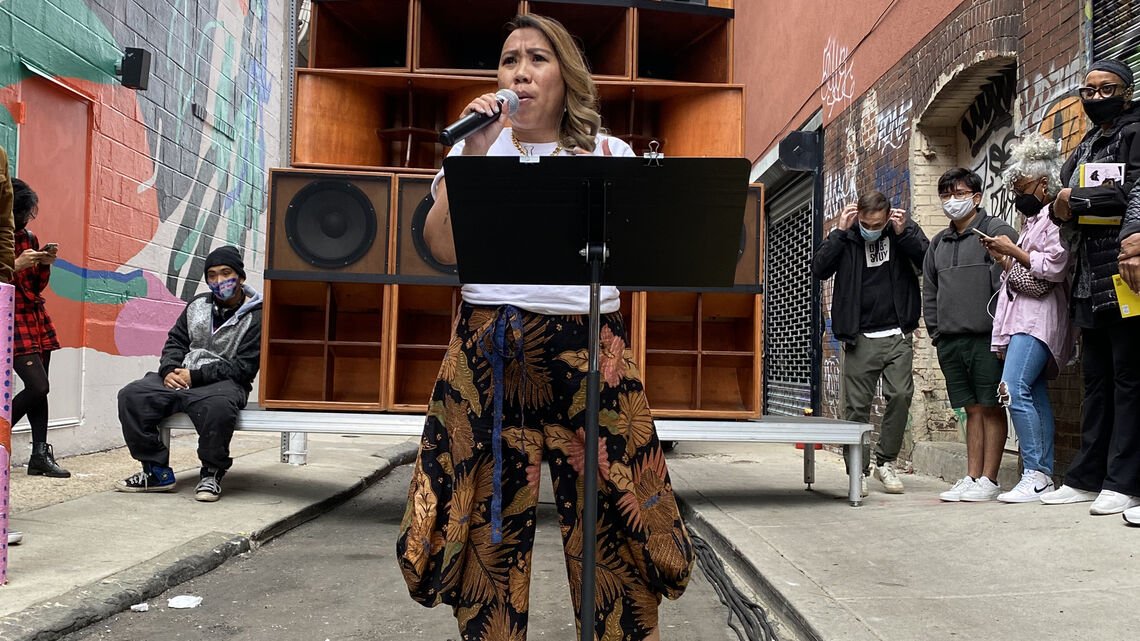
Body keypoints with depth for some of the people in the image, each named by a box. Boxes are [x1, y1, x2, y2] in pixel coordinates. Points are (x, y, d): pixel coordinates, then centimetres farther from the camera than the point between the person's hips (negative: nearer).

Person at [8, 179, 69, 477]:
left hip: (37, 319, 6)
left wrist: (45, 264, -3)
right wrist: (16, 265, -19)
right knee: (38, 386, -15)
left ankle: (40, 455, 5)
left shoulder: (29, 238, 10)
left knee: (38, 389, 3)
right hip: (12, 320, -6)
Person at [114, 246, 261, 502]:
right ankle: (157, 471, -8)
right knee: (131, 395, -18)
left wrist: (196, 376, -16)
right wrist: (169, 370, -5)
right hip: (180, 377, 6)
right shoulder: (197, 304, 15)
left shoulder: (255, 316, -4)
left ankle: (212, 473, -15)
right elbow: (176, 341, 17)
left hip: (223, 382, -6)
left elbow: (243, 366, -10)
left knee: (218, 406, -41)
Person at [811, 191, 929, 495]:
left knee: (901, 395, -12)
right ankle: (858, 472, 12)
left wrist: (903, 234, -16)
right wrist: (839, 231, -12)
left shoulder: (904, 229, 3)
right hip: (860, 337, 0)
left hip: (898, 335, 0)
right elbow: (819, 270, -9)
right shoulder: (846, 237, 2)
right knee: (857, 405, 2)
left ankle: (885, 461, 7)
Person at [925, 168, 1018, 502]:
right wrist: (936, 332, 11)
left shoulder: (995, 230, -2)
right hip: (950, 341, 6)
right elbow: (929, 291, 20)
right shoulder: (938, 243, 18)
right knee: (973, 409, 11)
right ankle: (971, 478, 14)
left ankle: (989, 480, 5)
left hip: (986, 338, -6)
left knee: (992, 408, 0)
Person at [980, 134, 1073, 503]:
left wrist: (1014, 251, -10)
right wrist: (1002, 259, 9)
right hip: (1021, 317, 10)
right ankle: (1044, 476, 6)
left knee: (1014, 391, -19)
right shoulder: (1034, 220, 24)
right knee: (1035, 396, 5)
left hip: (1038, 317, -10)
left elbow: (1054, 268, -17)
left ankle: (1036, 474, -15)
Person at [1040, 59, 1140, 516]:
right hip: (1089, 279, 8)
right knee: (1096, 379, 10)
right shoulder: (1085, 146, 24)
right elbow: (1065, 198, 20)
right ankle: (1087, 477, 16)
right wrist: (1062, 208, -2)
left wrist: (1076, 198, -9)